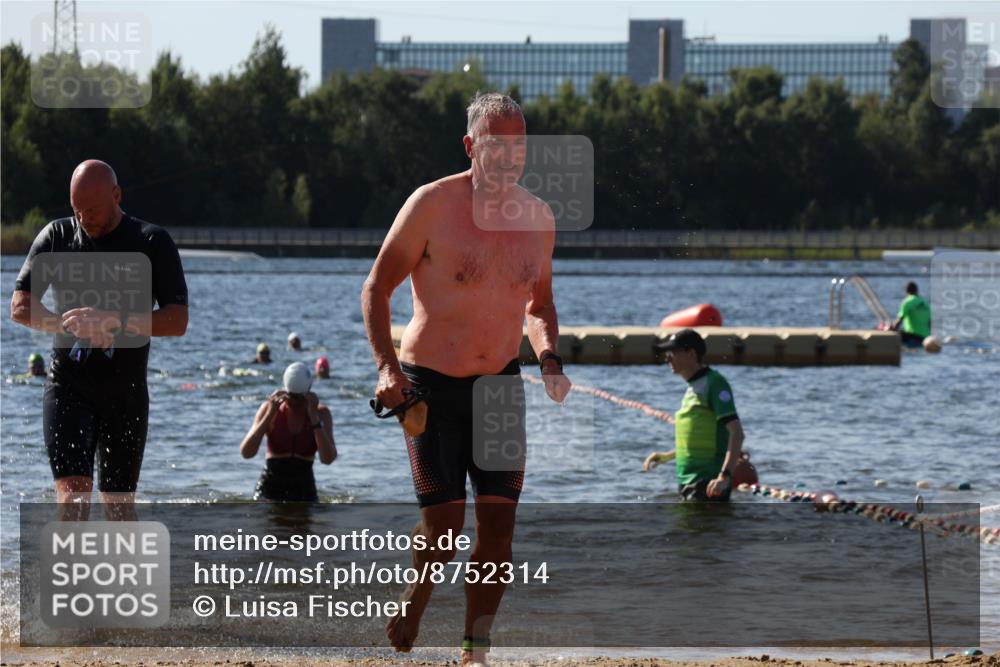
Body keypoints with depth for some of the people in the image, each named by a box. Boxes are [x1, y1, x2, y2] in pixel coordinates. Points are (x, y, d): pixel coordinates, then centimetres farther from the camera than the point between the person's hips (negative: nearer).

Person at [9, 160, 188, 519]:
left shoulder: (153, 242, -1)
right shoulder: (56, 237, 4)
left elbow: (178, 320, -8)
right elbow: (20, 307, 1)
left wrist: (117, 321, -22)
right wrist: (71, 323, -17)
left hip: (126, 392, 0)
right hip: (68, 389, 0)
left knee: (119, 503, 8)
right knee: (73, 494, -15)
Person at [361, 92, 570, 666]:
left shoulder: (538, 218, 3)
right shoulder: (433, 204, -12)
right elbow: (376, 288, -5)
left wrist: (550, 359, 0)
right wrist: (387, 367, -16)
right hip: (430, 383, -4)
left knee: (499, 521, -4)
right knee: (444, 523, -9)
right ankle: (418, 592, 23)